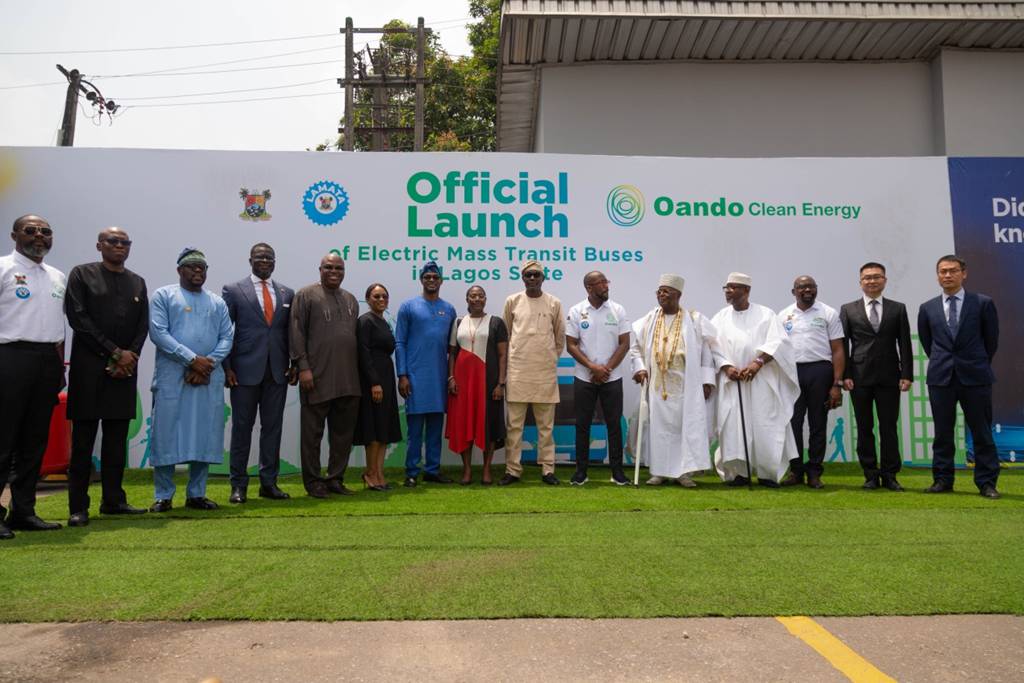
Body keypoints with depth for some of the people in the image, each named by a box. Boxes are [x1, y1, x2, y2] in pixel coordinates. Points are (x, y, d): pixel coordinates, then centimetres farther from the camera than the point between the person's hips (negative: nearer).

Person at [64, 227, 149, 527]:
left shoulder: (138, 282, 15)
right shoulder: (81, 274, 2)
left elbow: (143, 326, 10)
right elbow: (78, 317, -7)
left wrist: (129, 356, -7)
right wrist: (115, 352, -11)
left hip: (125, 368, 4)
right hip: (89, 367, -4)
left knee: (117, 438, 6)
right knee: (83, 438, -1)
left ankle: (113, 500, 14)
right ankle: (78, 507, 3)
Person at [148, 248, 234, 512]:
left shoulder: (217, 302, 16)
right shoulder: (163, 296, 4)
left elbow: (227, 337, 7)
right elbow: (158, 332, -8)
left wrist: (209, 364, -10)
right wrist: (193, 359, -15)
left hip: (209, 379, 4)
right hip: (172, 378, -3)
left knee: (205, 436, 4)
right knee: (166, 435, -1)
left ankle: (196, 494, 15)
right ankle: (163, 496, 9)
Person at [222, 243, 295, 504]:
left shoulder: (287, 293, 11)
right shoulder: (233, 290, 2)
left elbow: (291, 333, 12)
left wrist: (295, 365, 4)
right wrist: (226, 367, -6)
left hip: (277, 372, 3)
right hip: (245, 371, -3)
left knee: (273, 427, 7)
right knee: (242, 427, 4)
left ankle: (269, 482, 16)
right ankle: (238, 485, 12)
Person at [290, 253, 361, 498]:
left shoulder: (351, 299, 17)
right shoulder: (306, 295, 0)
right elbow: (296, 333, -5)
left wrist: (357, 371, 14)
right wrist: (303, 367, -13)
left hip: (348, 380, 6)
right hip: (317, 378, -5)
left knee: (343, 432, 10)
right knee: (313, 432, 4)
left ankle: (336, 478, 21)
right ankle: (313, 481, 14)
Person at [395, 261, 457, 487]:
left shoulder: (449, 309, 11)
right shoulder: (408, 306, 1)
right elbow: (400, 343, -2)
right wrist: (402, 375, -9)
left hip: (440, 376, 4)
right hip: (416, 375, -4)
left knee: (436, 424, 9)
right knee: (415, 425, -1)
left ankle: (433, 469, 17)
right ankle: (411, 472, 7)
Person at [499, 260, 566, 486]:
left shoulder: (554, 304, 3)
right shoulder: (512, 301, 4)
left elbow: (560, 337, 13)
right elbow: (506, 334, 13)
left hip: (546, 372, 0)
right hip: (517, 371, 0)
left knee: (546, 425, 5)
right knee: (514, 424, 2)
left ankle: (548, 469, 13)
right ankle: (512, 469, 10)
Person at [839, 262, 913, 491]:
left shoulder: (898, 309, 9)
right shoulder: (848, 309, 6)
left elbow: (904, 343, 5)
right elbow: (843, 345, 3)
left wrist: (907, 375, -3)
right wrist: (845, 375, -6)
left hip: (889, 377, 0)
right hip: (860, 377, 0)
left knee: (889, 428, 3)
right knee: (864, 428, 4)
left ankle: (890, 475, 11)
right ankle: (871, 475, 13)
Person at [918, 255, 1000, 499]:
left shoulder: (983, 303, 1)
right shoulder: (928, 308, 6)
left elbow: (991, 339, 9)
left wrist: (978, 365, 14)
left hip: (975, 377, -1)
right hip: (940, 378, 2)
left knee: (982, 432, 3)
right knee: (942, 432, 6)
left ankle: (986, 482, 11)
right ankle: (942, 479, 14)